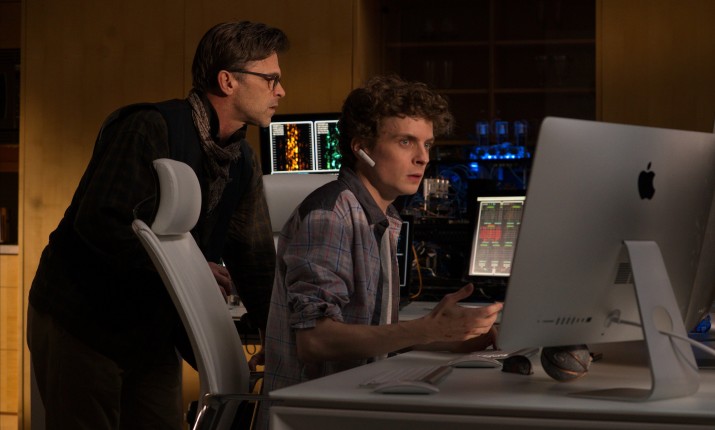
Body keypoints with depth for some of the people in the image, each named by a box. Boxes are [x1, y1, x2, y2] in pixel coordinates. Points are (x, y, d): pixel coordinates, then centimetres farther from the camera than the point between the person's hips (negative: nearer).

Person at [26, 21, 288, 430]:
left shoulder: (244, 163, 6)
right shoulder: (152, 128, -19)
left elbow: (257, 265, 4)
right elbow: (98, 221, -27)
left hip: (155, 334, 7)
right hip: (81, 323, -7)